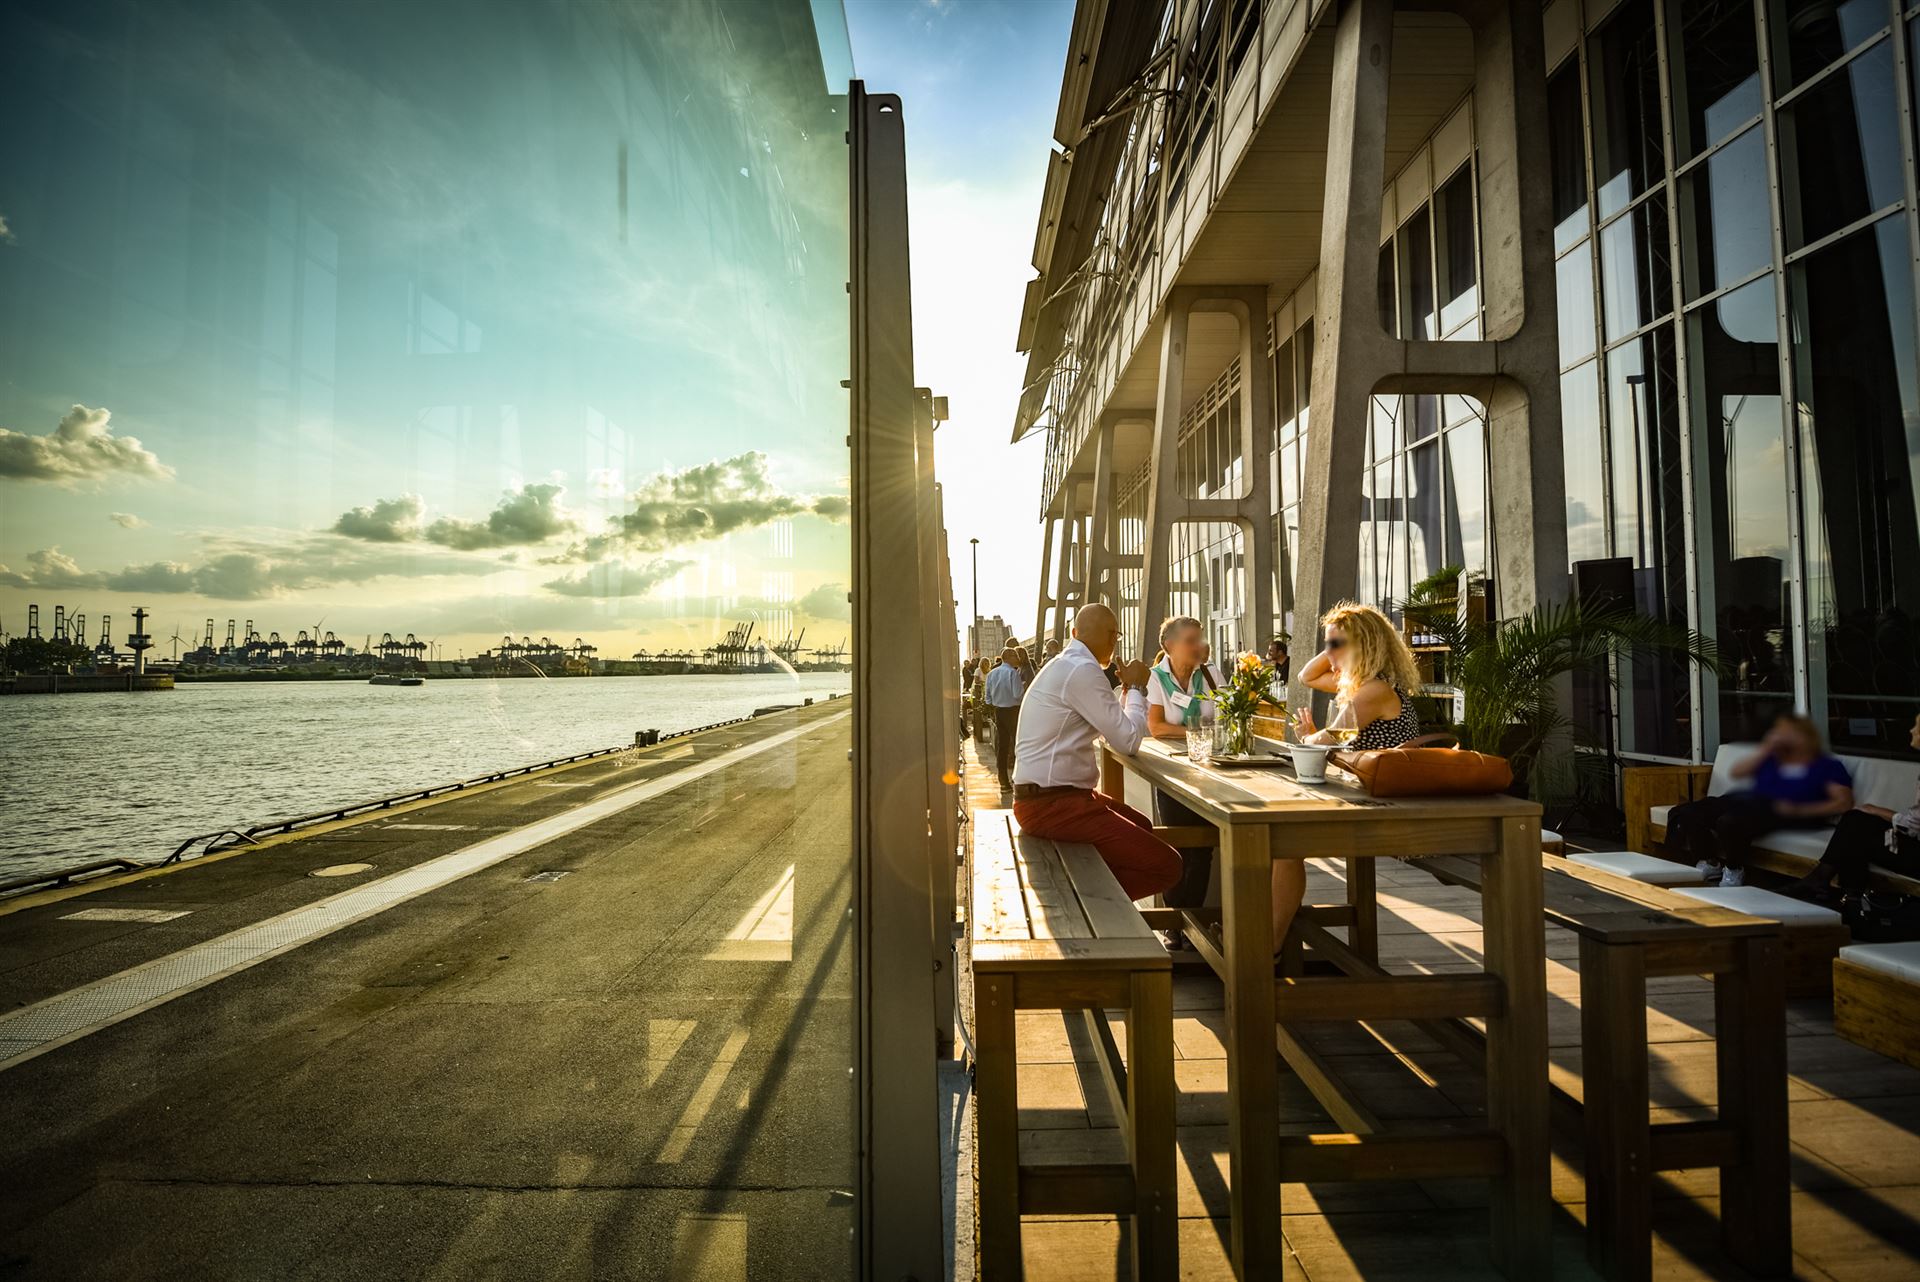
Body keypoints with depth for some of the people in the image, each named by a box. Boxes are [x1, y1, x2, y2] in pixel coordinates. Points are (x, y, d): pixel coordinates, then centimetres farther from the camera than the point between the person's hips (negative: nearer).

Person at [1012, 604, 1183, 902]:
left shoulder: (1065, 665, 15)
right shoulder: (1081, 670, -18)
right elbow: (1128, 741, -15)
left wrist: (1128, 689, 18)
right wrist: (1136, 688, -2)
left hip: (1050, 795, 11)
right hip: (1052, 805, -11)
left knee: (1142, 827, 27)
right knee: (1166, 865, -13)